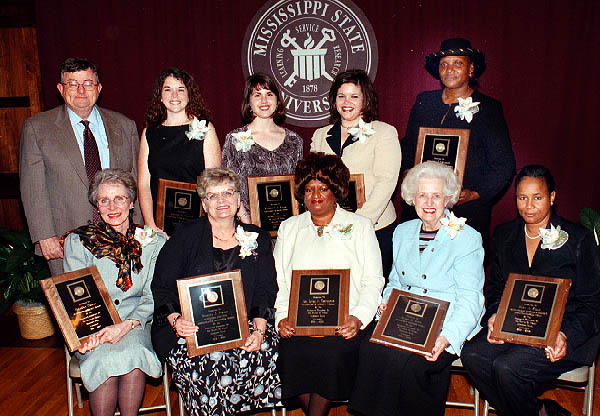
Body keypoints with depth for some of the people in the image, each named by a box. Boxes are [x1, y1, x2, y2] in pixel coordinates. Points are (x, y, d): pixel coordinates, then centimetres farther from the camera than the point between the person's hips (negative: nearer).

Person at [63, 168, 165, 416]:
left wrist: (126, 325, -18)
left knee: (132, 354, -31)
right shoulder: (78, 242, 3)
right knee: (104, 359, -30)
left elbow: (153, 297, 0)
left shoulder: (152, 242, 3)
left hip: (135, 323, 0)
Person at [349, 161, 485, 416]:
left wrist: (447, 338, -25)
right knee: (371, 349, -25)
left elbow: (469, 299, -9)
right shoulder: (402, 232, 15)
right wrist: (387, 302, 0)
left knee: (408, 360, -31)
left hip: (446, 327, -4)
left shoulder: (467, 238, -3)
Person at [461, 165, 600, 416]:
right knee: (472, 354, -22)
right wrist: (494, 315, -7)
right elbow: (495, 287, 15)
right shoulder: (504, 235, 9)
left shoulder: (579, 239, -3)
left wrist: (567, 336, -19)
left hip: (562, 332, -4)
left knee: (506, 367, -28)